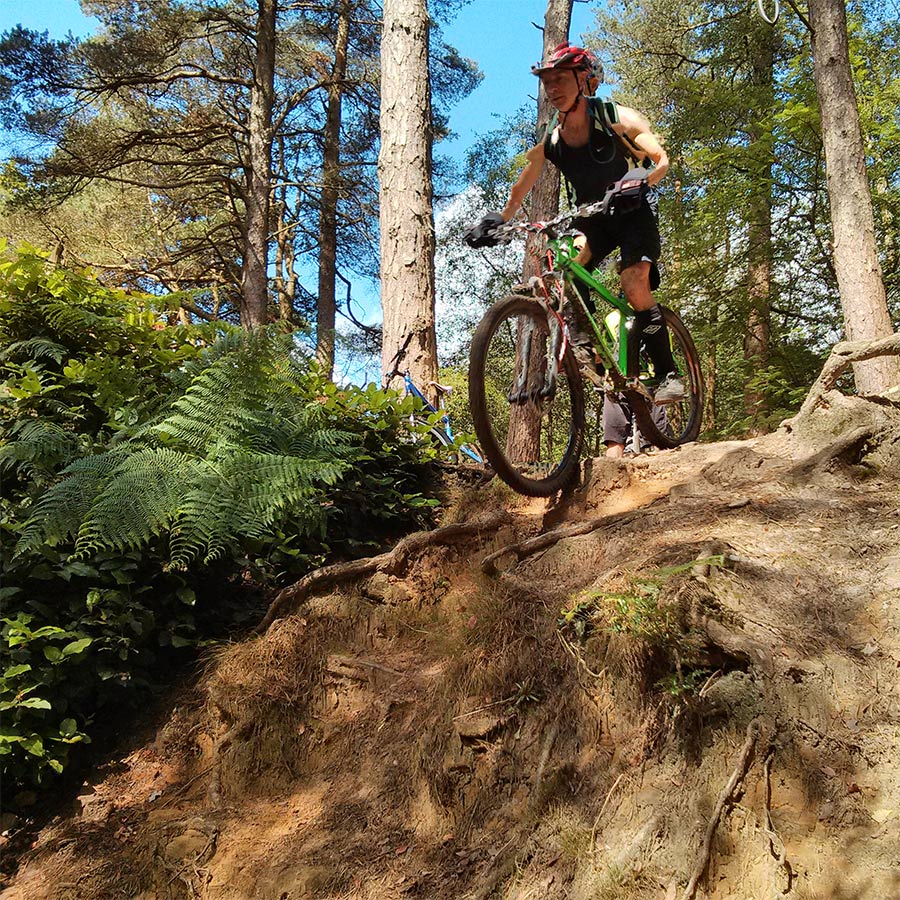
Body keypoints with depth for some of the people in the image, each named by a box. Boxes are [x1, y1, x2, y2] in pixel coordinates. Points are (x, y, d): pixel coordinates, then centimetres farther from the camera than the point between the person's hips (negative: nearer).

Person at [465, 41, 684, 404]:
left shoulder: (616, 118, -14)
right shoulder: (548, 140, -4)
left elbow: (661, 159, -16)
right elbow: (519, 192, 3)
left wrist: (640, 180, -37)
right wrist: (494, 221, -12)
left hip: (634, 211, -4)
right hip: (592, 217, 4)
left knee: (634, 286, -23)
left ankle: (668, 374, -14)